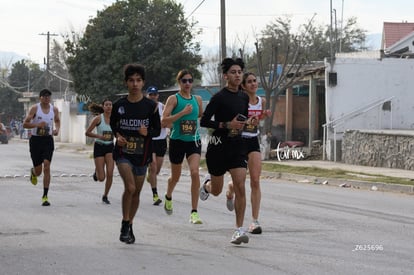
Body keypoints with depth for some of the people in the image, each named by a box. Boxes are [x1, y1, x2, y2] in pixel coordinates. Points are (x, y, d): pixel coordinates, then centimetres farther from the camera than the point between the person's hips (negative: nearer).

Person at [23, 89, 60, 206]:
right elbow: (25, 124, -7)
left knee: (47, 167, -14)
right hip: (36, 140, -2)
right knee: (38, 171, 3)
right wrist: (37, 125, -23)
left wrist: (57, 129, 2)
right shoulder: (34, 108, -6)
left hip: (48, 140, 2)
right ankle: (33, 172, 45)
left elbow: (57, 121, 23)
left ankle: (45, 196, -10)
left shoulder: (54, 109, 4)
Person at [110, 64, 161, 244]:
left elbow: (157, 129, 3)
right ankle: (125, 225, -5)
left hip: (142, 154, 2)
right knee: (130, 187, -20)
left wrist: (147, 132, -18)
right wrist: (117, 136, -5)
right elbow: (113, 124, 15)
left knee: (136, 192, 11)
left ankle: (129, 226, 28)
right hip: (123, 153, -2)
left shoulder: (150, 106, -3)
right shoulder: (119, 105, -1)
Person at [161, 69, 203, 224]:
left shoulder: (197, 99, 8)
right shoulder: (173, 99, -6)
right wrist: (183, 112, -22)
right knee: (175, 177, 14)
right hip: (177, 141, -2)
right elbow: (164, 120, -17)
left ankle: (194, 212, -16)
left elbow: (202, 116, 26)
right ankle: (168, 197, 50)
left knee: (195, 172, -18)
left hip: (194, 142, 2)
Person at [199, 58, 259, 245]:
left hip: (237, 145, 4)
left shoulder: (244, 97, 8)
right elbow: (204, 122, -14)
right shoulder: (219, 98, -12)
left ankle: (239, 229, -9)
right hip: (218, 146, -4)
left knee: (240, 187, -12)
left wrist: (248, 122, 2)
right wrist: (227, 125, -20)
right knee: (216, 191, 11)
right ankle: (207, 184, 50)